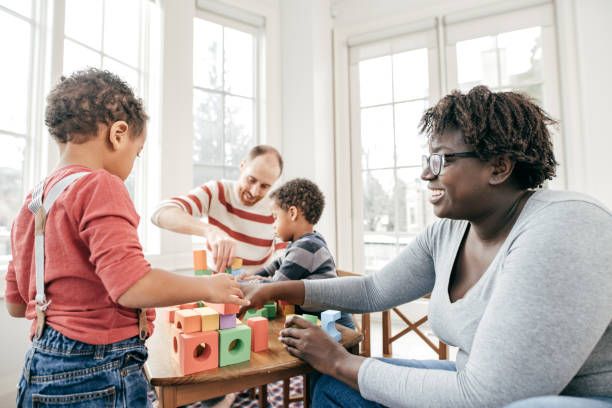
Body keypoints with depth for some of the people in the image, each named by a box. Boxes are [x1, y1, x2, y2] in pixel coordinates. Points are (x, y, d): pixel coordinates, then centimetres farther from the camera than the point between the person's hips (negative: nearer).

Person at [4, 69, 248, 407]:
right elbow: (133, 287, -27)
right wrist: (208, 287, -14)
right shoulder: (100, 186, -18)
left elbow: (16, 303, 14)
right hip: (99, 375, -8)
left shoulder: (34, 201, 7)